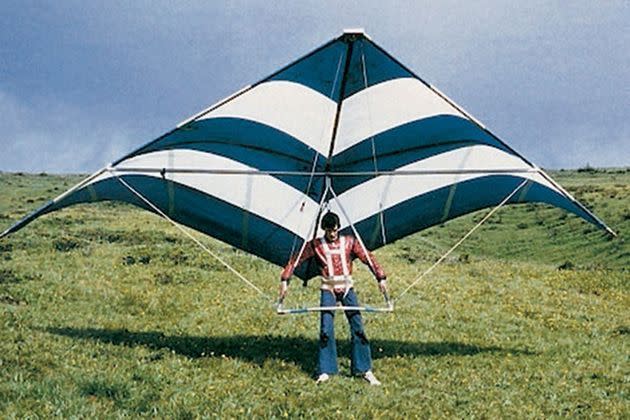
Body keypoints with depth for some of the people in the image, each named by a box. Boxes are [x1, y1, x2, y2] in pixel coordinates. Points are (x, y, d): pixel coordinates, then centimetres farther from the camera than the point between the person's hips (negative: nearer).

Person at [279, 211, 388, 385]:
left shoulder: (349, 242, 3)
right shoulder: (316, 245, 0)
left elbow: (368, 258, -1)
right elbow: (296, 260, 1)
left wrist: (381, 278, -9)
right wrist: (285, 280, -7)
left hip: (347, 288, 1)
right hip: (328, 290, -1)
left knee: (357, 328, -5)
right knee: (326, 330, -7)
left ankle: (365, 369, 1)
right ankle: (325, 371, 0)